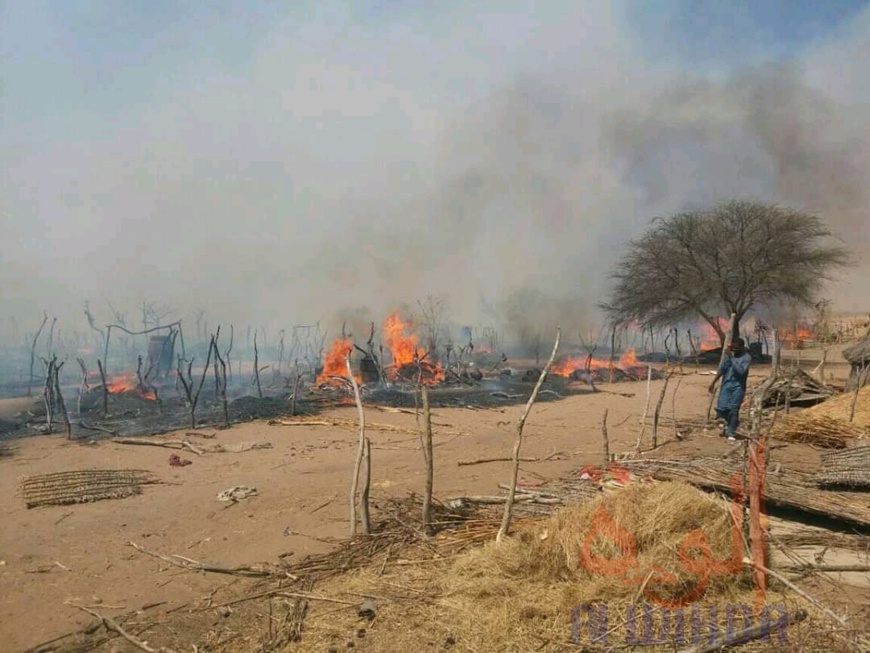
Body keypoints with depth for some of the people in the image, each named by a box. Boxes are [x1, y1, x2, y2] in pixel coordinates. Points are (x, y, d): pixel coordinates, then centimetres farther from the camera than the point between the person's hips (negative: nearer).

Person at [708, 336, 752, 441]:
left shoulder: (747, 357, -7)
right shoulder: (730, 355, 8)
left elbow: (741, 371, -21)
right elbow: (722, 369, 13)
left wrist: (732, 360, -22)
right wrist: (713, 382, 12)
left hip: (738, 387, -4)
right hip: (726, 385, 4)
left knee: (733, 410, -6)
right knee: (721, 407, -7)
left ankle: (731, 432, 5)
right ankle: (723, 420, 25)